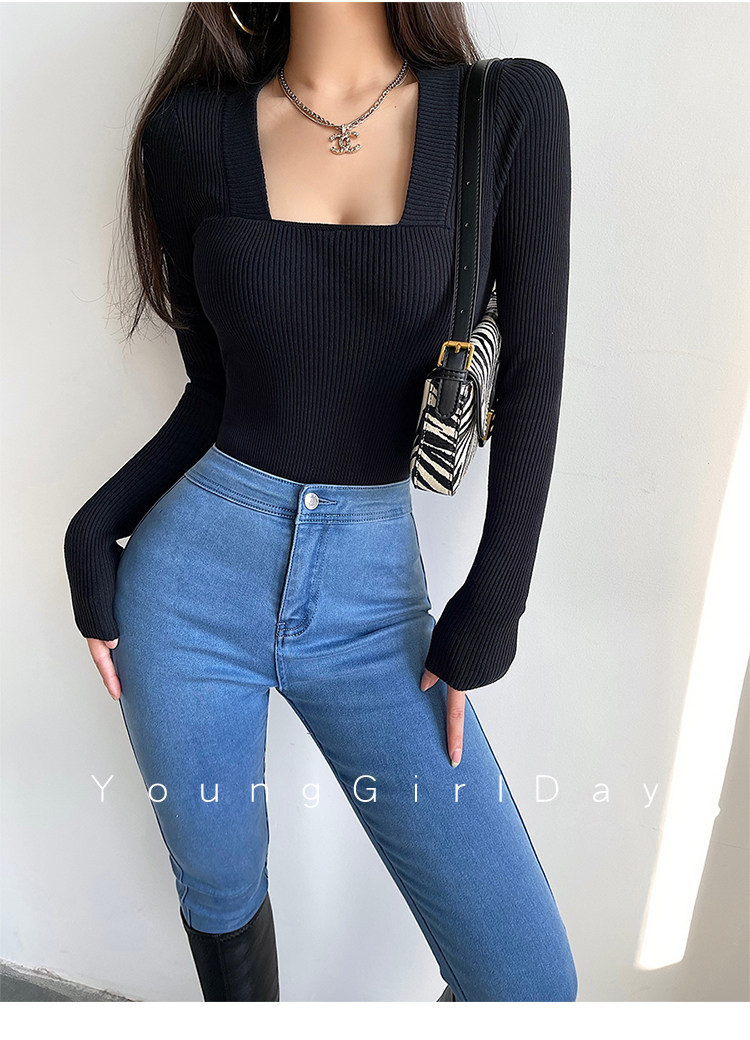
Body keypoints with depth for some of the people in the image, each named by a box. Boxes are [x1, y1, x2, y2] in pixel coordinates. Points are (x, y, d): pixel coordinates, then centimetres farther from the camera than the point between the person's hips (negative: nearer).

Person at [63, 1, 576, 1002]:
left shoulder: (512, 108, -1)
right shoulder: (193, 128, 2)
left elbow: (531, 379, -3)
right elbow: (215, 387, 7)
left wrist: (487, 617, -5)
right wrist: (96, 533, -1)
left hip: (373, 597, 0)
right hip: (195, 573, 1)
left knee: (530, 983, 0)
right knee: (220, 891, 20)